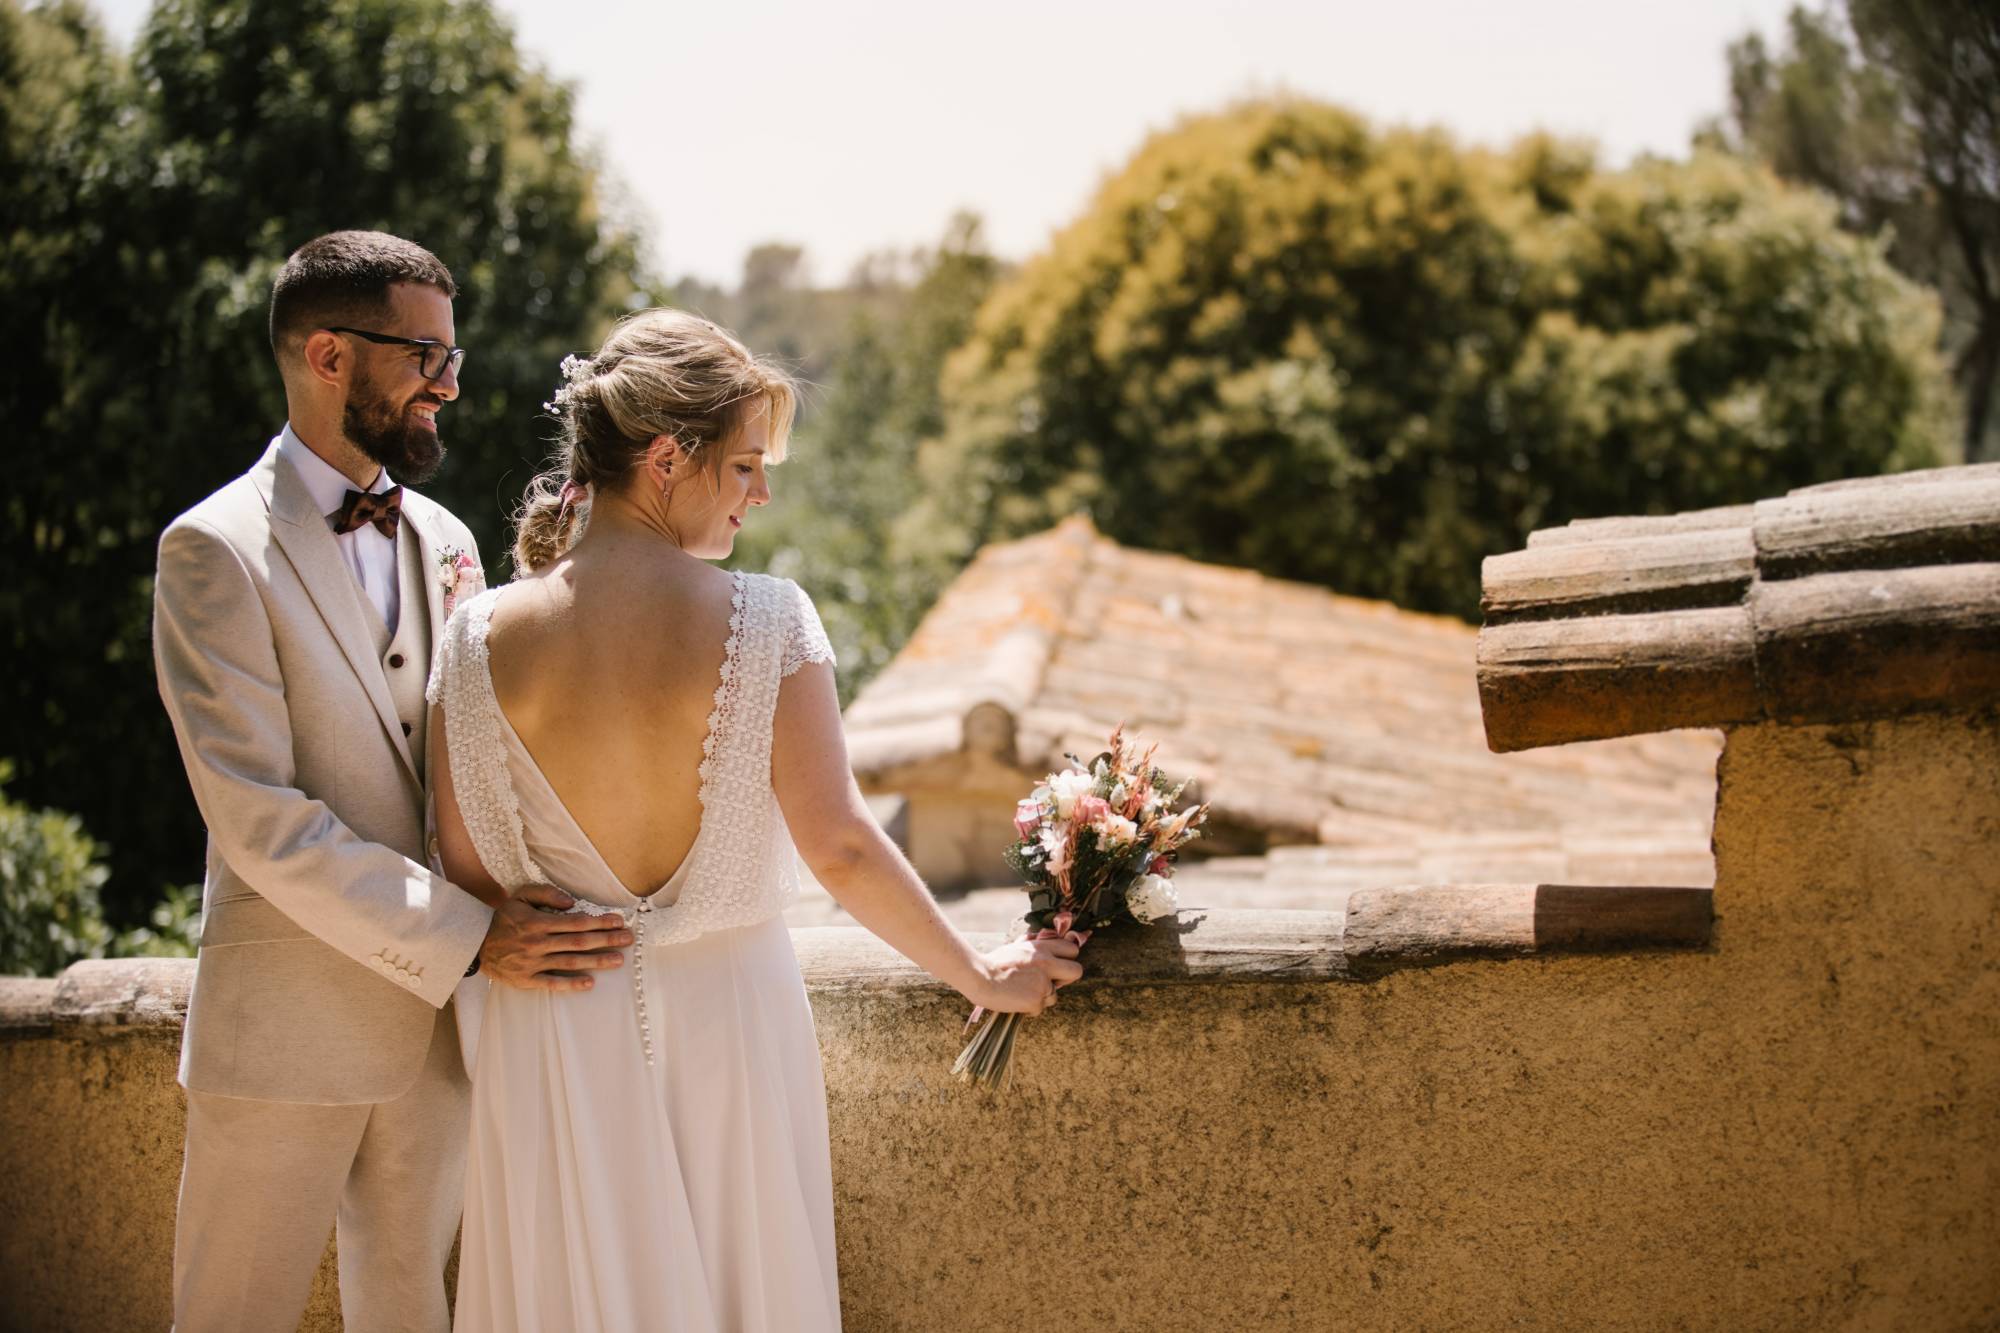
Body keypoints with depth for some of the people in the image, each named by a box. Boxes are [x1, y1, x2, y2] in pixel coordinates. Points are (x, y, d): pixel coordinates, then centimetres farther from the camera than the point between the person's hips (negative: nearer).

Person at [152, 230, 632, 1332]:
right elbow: (260, 820, -17)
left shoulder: (443, 541, 11)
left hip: (436, 1018, 6)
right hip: (287, 1031, -6)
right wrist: (470, 939, -20)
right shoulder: (216, 551, -10)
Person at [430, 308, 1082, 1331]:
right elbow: (840, 846, -13)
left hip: (558, 1028, 2)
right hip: (729, 1016, -1)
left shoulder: (485, 639, -8)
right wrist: (981, 977, -1)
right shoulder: (763, 622, -15)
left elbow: (468, 870, -2)